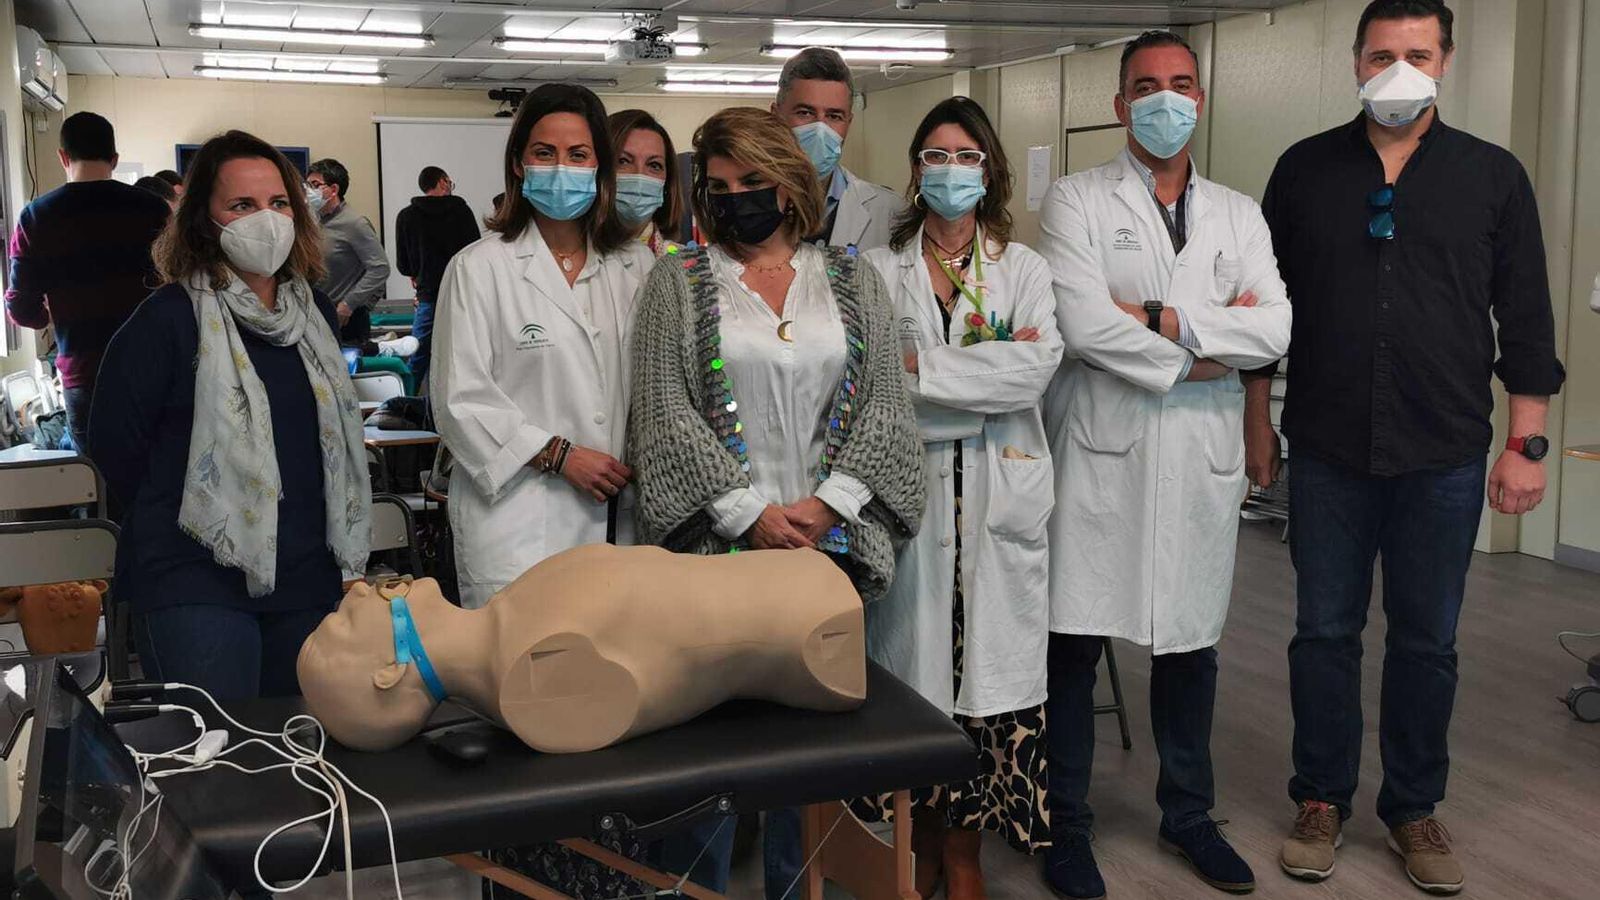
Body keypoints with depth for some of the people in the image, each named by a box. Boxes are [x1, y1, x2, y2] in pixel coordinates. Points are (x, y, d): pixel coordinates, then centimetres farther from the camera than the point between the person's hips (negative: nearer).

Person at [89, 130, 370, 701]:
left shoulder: (315, 312, 9)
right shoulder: (168, 319, -10)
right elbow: (117, 441, -7)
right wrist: (172, 528, 4)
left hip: (308, 576, 6)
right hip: (199, 588, -6)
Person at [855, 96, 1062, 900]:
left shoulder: (1023, 269, 10)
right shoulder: (880, 270, 9)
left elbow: (1039, 366, -7)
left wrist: (924, 367, -11)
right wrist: (992, 373, -9)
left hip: (999, 497, 1)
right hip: (911, 492, 0)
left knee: (989, 669, -1)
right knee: (916, 662, 0)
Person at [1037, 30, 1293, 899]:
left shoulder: (1238, 215, 12)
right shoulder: (1077, 201, 0)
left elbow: (1274, 330, -4)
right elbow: (1082, 322, -16)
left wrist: (1160, 320, -14)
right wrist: (1201, 352, -8)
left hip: (1202, 455, 4)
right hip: (1101, 449, -3)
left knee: (1190, 640, 14)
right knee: (1074, 643, 1)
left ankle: (1188, 813, 32)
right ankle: (1066, 826, 18)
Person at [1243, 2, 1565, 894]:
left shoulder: (1493, 176, 2)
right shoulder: (1305, 169, 4)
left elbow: (1525, 320, 2)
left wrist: (1527, 443, -2)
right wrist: (1257, 419, 7)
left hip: (1444, 455, 0)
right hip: (1329, 450, 0)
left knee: (1428, 640, 9)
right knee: (1326, 630, 8)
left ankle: (1415, 806, 25)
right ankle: (1323, 798, 23)